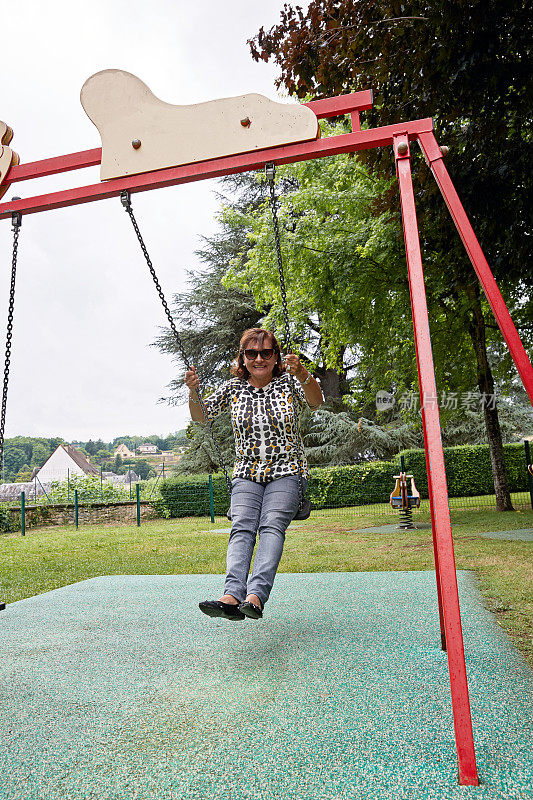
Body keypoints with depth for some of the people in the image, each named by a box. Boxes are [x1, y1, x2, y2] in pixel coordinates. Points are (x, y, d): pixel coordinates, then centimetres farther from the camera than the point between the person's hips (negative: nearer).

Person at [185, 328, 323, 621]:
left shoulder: (288, 385, 1)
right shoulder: (233, 388, 8)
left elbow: (316, 402, -17)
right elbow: (201, 417, 10)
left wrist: (302, 374, -38)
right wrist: (193, 392, -12)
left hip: (286, 472, -2)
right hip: (247, 473, 2)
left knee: (272, 525, -23)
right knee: (242, 527, -20)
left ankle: (256, 595, -36)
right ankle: (232, 596, -35)